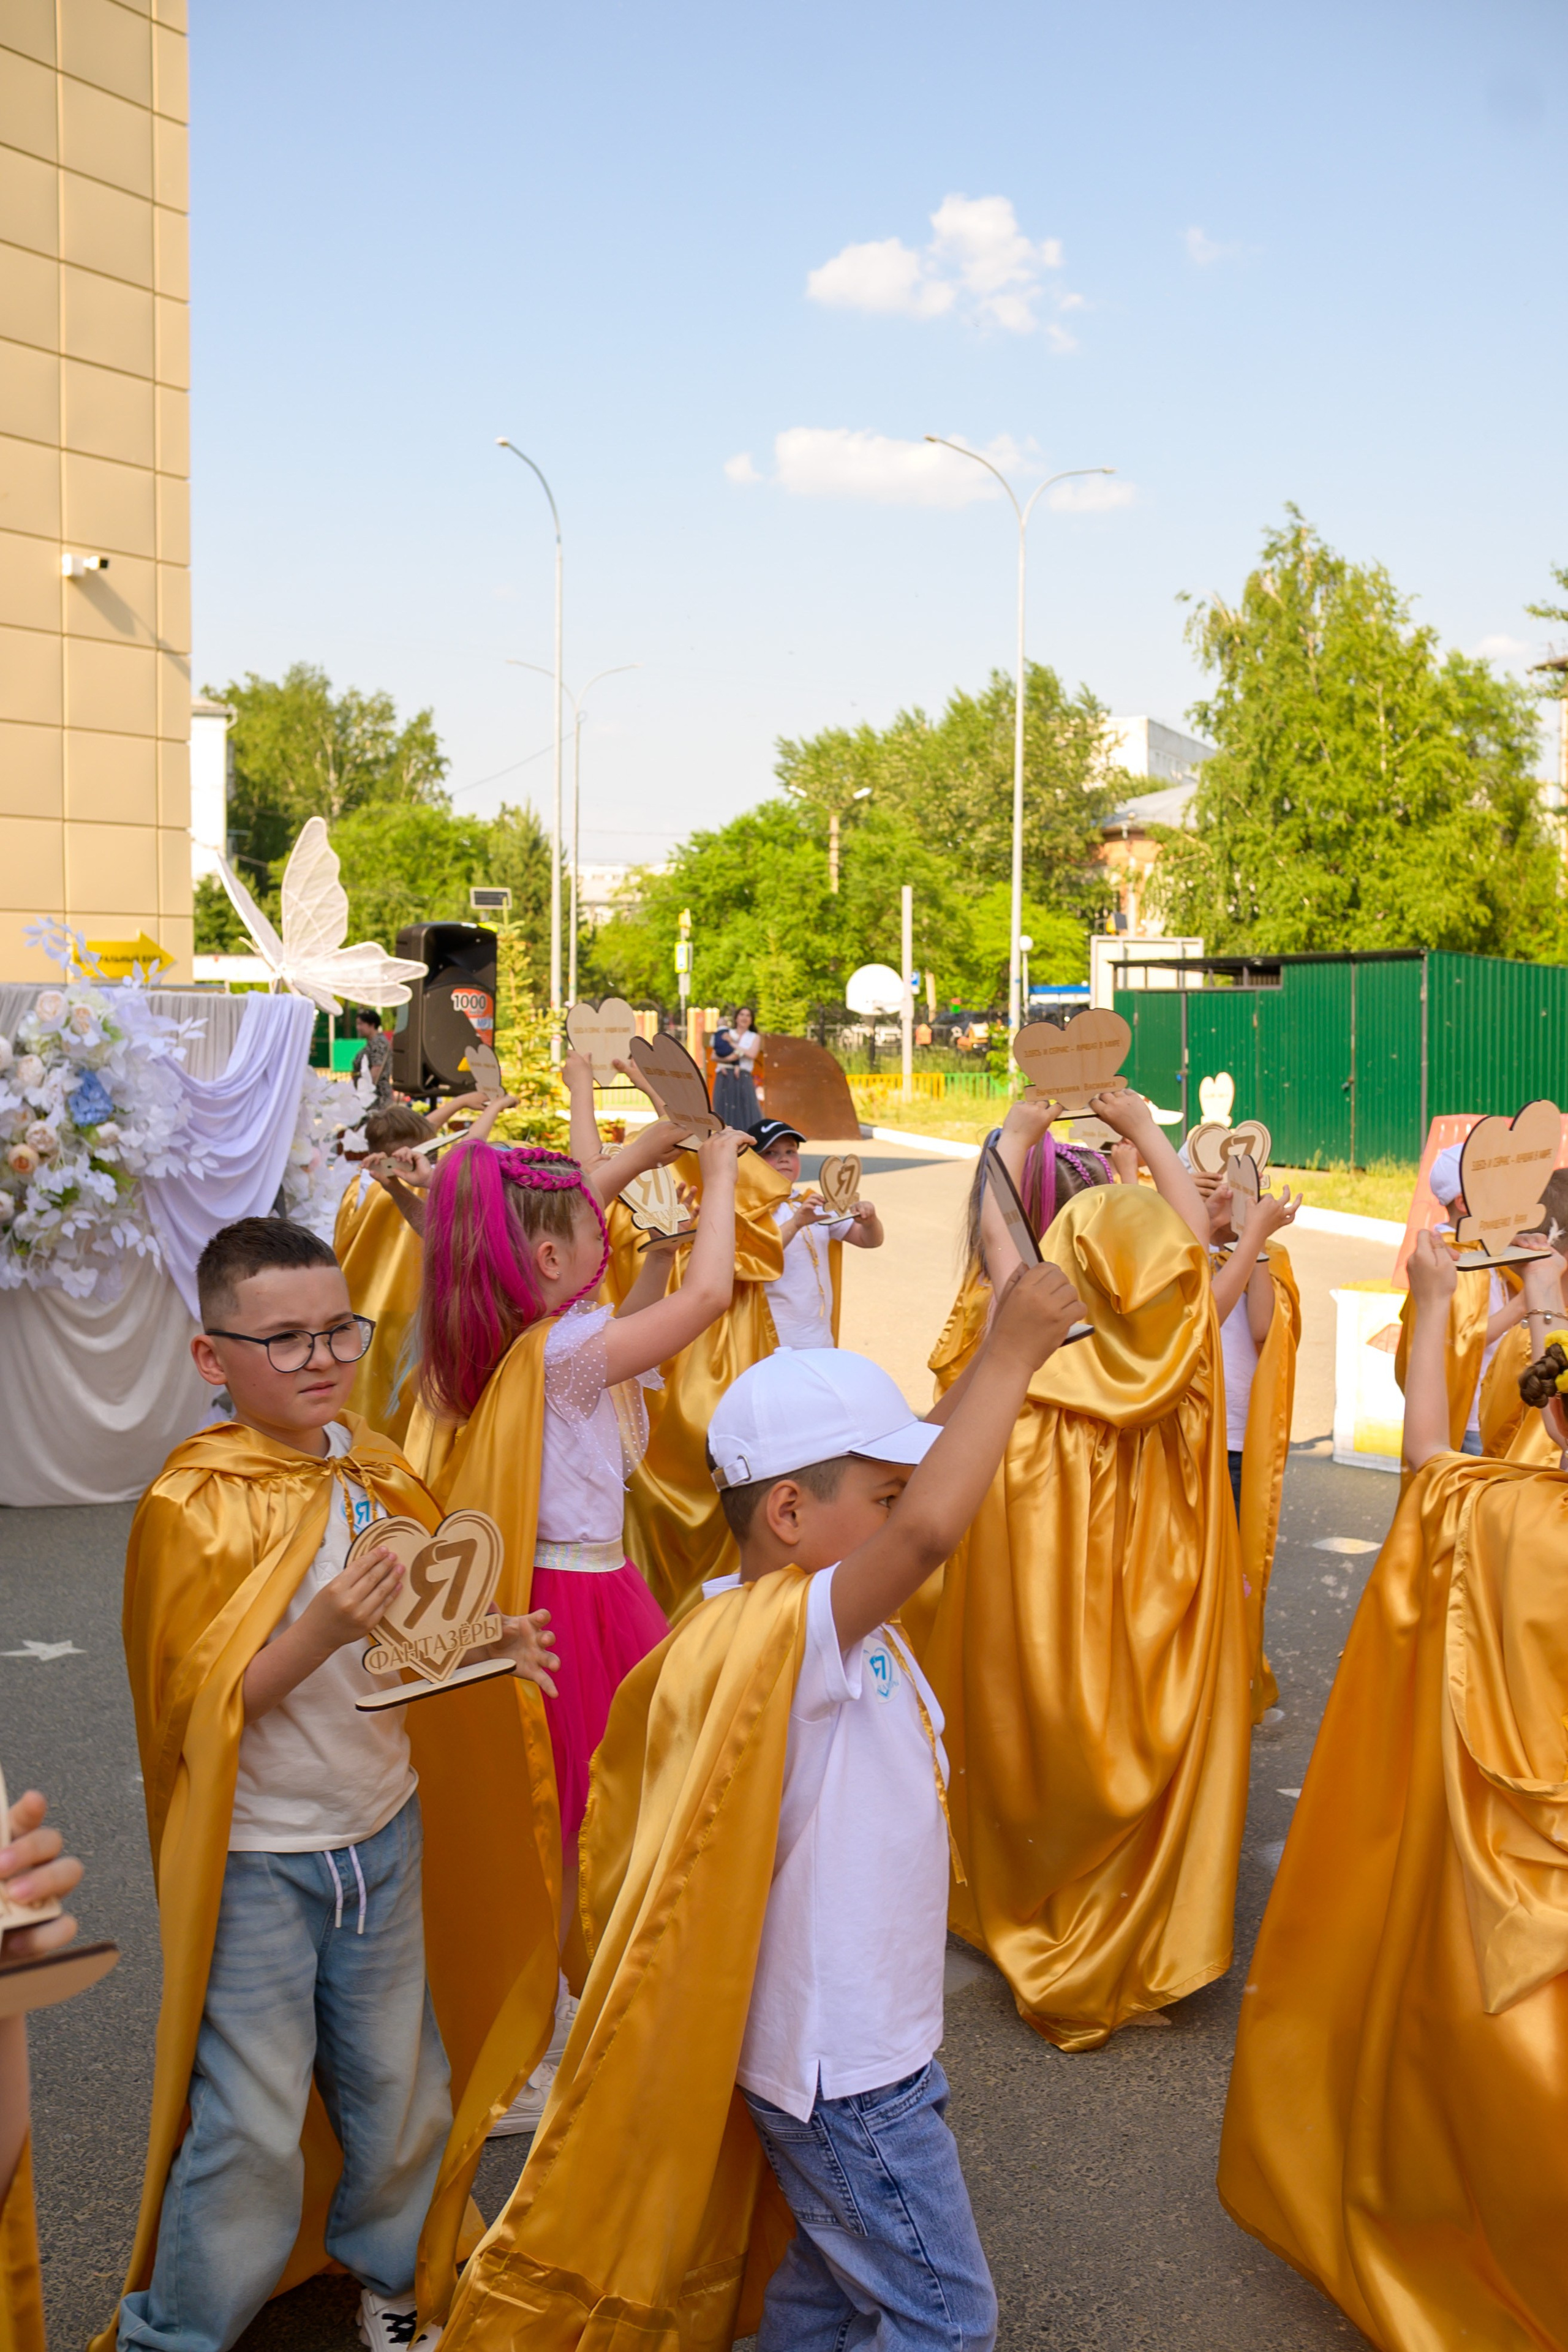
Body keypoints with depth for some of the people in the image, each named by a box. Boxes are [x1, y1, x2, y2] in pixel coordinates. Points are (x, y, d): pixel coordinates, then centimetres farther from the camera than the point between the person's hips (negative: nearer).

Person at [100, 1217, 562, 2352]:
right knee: (254, 2128, 2)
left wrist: (493, 1639, -8)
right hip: (255, 1863, -5)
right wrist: (323, 1630, -30)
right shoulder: (191, 1507, -17)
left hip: (382, 1832, 5)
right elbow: (192, 1706, -17)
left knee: (401, 2089, 18)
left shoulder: (374, 1468, 1)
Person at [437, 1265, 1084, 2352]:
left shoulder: (814, 1617, 0)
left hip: (849, 2031, 9)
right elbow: (930, 1527, -43)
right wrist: (1011, 1356, -40)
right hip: (844, 2062, -9)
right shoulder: (784, 1631, -32)